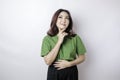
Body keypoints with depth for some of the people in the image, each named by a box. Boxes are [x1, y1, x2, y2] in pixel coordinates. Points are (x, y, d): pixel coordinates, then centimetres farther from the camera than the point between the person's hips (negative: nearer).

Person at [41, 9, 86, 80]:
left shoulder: (75, 38, -5)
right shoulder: (47, 38, -7)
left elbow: (82, 57, 3)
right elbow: (48, 61, -15)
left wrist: (69, 64, -14)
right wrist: (59, 42, -18)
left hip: (71, 73, 1)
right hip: (54, 73, 0)